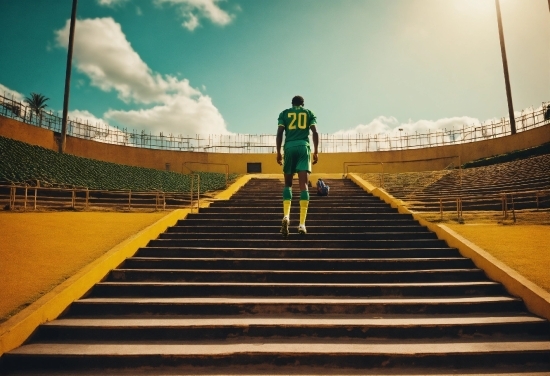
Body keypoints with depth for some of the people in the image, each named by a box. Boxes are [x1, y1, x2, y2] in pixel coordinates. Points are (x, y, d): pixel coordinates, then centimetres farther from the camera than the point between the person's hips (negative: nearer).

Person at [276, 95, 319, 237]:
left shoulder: (284, 113, 17)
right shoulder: (309, 113, 17)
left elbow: (279, 133, 5)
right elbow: (315, 132, 4)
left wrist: (278, 152, 7)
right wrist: (316, 152, 5)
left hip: (289, 147, 1)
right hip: (304, 147, 0)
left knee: (288, 183, 12)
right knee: (303, 185, -7)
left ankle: (286, 216, -9)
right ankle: (302, 224, -13)